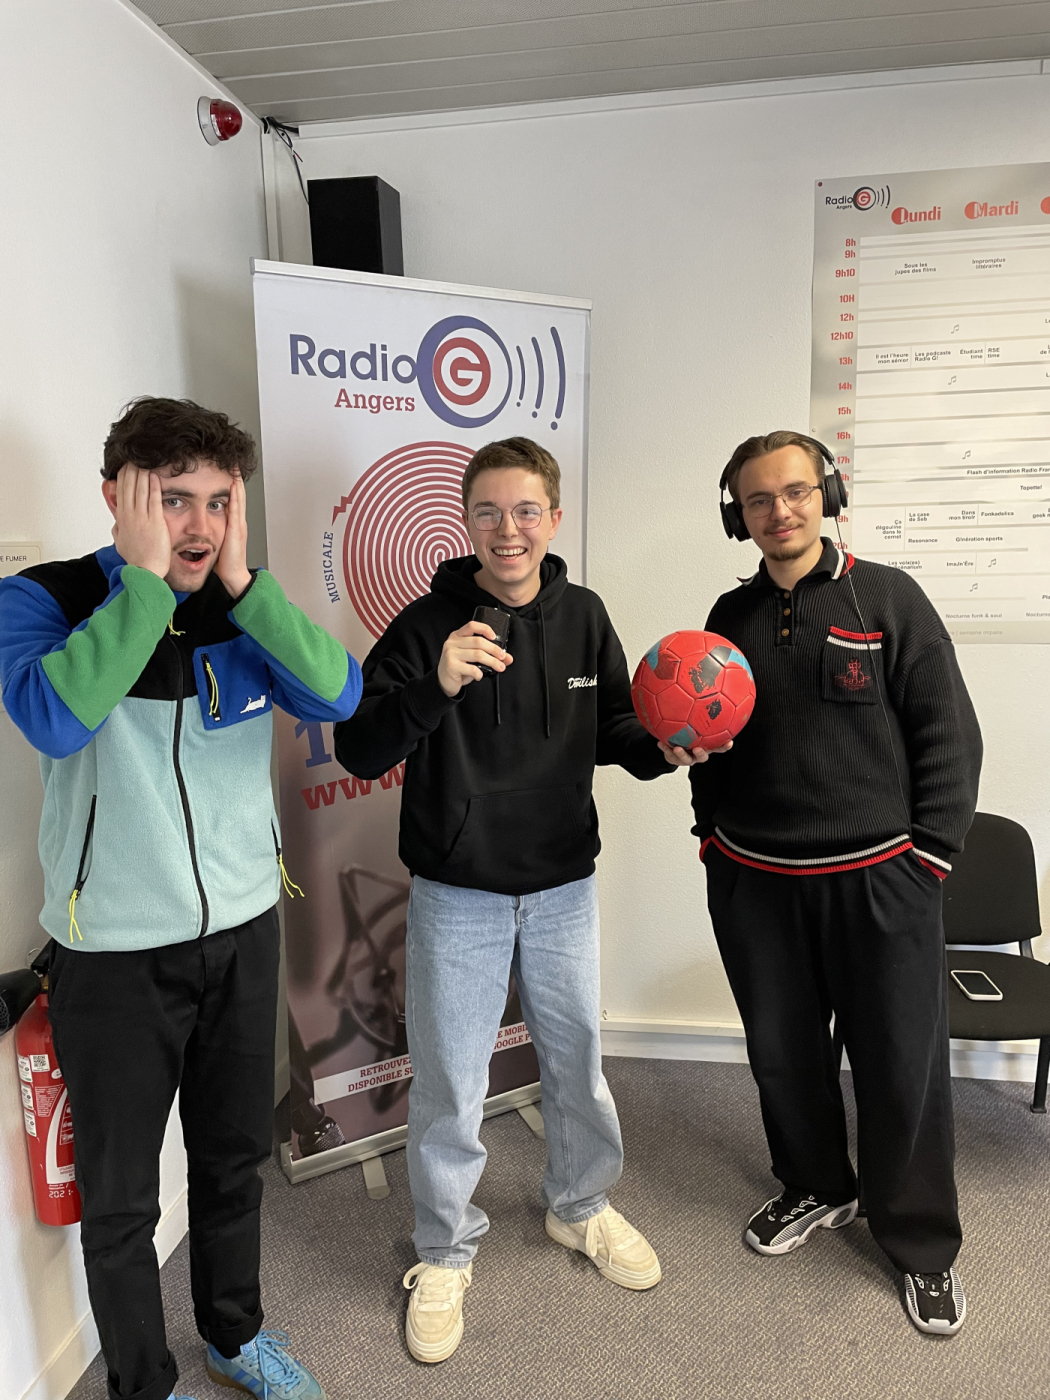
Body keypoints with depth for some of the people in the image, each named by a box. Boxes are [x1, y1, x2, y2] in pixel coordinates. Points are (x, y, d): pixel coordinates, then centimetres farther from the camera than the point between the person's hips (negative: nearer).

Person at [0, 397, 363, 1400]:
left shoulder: (244, 613, -1)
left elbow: (339, 695, -16)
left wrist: (242, 580, -20)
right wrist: (145, 578, -26)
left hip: (243, 930, 4)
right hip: (115, 952, -3)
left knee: (235, 1159, 22)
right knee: (120, 1195, 14)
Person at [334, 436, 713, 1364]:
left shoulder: (583, 616, -1)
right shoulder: (427, 625, -13)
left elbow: (609, 727, 10)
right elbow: (359, 752, -18)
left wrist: (660, 748, -11)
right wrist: (433, 687, -34)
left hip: (564, 885, 4)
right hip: (457, 894, -3)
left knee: (578, 1062, 20)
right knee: (450, 1087, 11)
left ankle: (581, 1207, 48)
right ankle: (445, 1253, 37)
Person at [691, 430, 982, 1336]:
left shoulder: (889, 598, -4)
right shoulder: (731, 616, 7)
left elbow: (949, 733, -4)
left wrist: (930, 852, -7)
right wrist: (713, 834, 9)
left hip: (877, 880, -3)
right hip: (753, 881, 4)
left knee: (903, 1065, 7)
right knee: (782, 1051, 17)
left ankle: (922, 1242, 31)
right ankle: (817, 1188, 42)